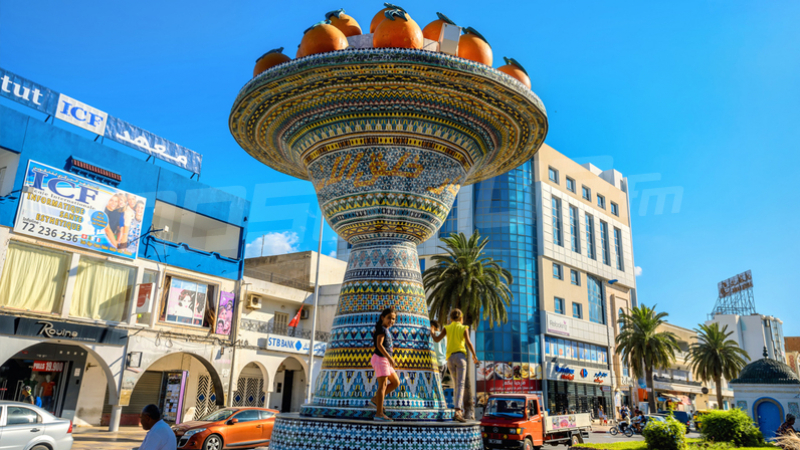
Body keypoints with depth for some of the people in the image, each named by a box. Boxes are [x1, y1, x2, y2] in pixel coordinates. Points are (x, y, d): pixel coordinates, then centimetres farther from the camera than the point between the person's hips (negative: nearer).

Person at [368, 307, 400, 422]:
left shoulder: (386, 329, 14)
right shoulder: (382, 329, -11)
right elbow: (379, 345, -22)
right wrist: (390, 358, -27)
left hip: (385, 361, 10)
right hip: (380, 359, -10)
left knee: (396, 383, 11)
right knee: (383, 385, -12)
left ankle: (375, 400, 11)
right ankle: (379, 413, -13)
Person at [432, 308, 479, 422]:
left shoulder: (447, 328, 11)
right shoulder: (464, 328, 5)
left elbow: (437, 340, 5)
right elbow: (468, 342, -7)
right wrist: (474, 355, 2)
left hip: (450, 358, 3)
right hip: (460, 356, -3)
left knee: (456, 385, 16)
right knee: (460, 385, -9)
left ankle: (461, 410, 12)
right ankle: (458, 411, -24)